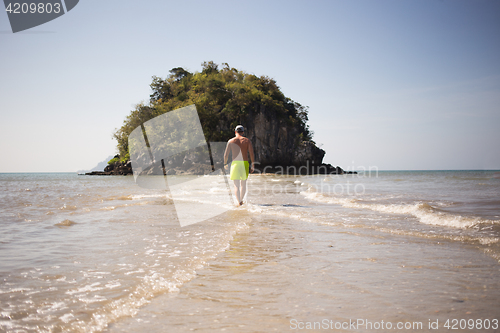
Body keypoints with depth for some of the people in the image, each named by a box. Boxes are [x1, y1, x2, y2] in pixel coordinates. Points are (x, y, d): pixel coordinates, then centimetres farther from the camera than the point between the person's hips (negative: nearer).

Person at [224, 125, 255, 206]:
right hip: (245, 163, 1)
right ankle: (241, 200, 29)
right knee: (243, 184, 18)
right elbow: (251, 153, -3)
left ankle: (239, 202, -15)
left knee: (236, 185, -1)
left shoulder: (231, 141, 3)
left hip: (235, 163, -1)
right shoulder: (247, 141, 4)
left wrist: (225, 163, 17)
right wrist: (252, 165, 1)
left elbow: (226, 154, 2)